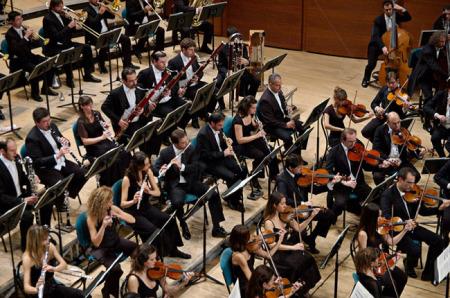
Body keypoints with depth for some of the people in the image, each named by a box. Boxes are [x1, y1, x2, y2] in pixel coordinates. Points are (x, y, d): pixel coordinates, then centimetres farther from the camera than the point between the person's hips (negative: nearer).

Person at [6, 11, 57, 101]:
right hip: (18, 60, -7)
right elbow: (16, 49, -29)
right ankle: (35, 93, -12)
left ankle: (45, 88, 5)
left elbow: (36, 44, 7)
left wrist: (34, 38, -15)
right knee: (34, 69, -32)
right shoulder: (10, 34, -14)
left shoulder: (24, 29, 6)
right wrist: (26, 37, -29)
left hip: (28, 56, 7)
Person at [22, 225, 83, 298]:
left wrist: (54, 268, -26)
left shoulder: (50, 247, -4)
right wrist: (36, 289, -45)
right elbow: (26, 287, -24)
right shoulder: (27, 258, -20)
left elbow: (64, 264, -5)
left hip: (52, 285, 6)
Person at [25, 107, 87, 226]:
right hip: (46, 169, -7)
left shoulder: (52, 126, 1)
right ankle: (60, 204, 6)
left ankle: (69, 196, 16)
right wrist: (57, 155, -34)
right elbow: (37, 162, -24)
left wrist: (66, 142, -13)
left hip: (61, 162, 7)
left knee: (83, 173, -6)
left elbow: (63, 142, 13)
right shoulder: (32, 138, -21)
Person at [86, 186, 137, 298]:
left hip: (116, 242, 5)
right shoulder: (91, 218, -21)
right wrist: (103, 226, -37)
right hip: (101, 249, -5)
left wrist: (119, 216, -23)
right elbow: (96, 243, -25)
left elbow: (132, 220, -5)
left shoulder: (112, 209, -8)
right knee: (115, 268, -32)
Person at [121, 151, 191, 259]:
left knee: (169, 220, -16)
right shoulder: (127, 179, -21)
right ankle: (159, 255, -5)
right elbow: (122, 204, -20)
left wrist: (149, 191, -22)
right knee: (153, 231, -29)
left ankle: (172, 250, 3)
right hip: (133, 213, -6)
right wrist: (133, 201, -41)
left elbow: (158, 192, 0)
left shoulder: (148, 172, -5)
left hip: (146, 207, 6)